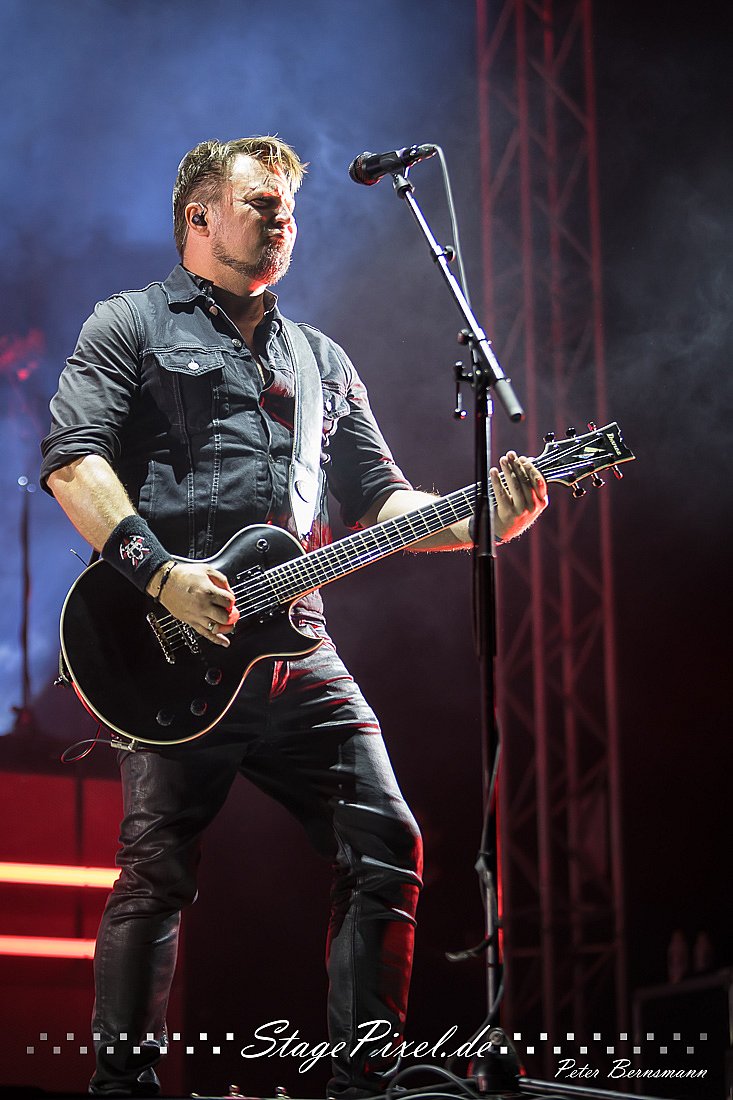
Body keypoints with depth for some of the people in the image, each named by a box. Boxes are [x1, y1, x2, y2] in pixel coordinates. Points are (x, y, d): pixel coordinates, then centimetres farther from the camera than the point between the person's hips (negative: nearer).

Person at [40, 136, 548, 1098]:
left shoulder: (322, 361, 25)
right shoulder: (132, 325, 8)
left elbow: (380, 500, 20)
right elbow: (71, 456, -5)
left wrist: (475, 522, 0)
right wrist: (158, 572, -18)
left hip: (295, 648, 5)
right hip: (172, 652, -5)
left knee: (387, 847, -4)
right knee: (158, 870, -8)